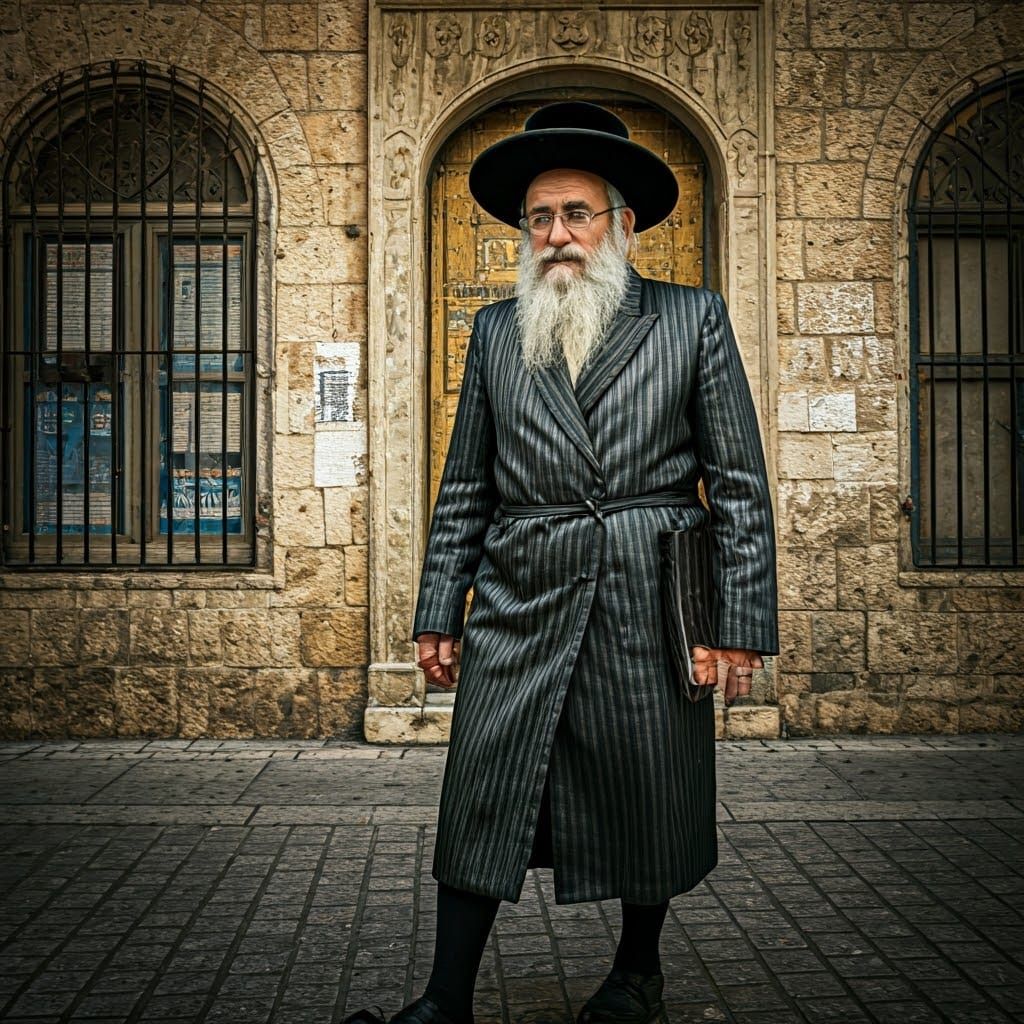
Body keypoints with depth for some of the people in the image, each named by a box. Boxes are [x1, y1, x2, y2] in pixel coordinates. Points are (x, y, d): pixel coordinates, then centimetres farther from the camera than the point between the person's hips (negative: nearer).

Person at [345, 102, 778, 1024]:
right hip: (520, 605, 2)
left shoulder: (693, 319, 4)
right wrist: (438, 612, 6)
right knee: (480, 801, 1)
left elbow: (740, 485, 0)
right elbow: (465, 488, 12)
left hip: (647, 610, -1)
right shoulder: (495, 331, 11)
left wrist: (741, 621, -7)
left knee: (647, 801, 10)